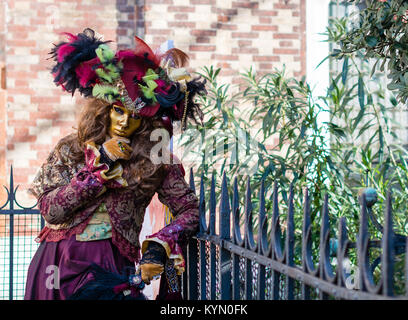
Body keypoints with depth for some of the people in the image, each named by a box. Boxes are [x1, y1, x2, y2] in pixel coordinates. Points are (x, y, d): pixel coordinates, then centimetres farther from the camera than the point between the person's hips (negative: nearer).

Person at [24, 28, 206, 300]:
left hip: (112, 266, -1)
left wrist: (159, 246, -17)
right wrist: (98, 165, -8)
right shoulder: (70, 150, 5)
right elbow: (51, 211, -4)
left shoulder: (155, 161, 2)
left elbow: (190, 211, -1)